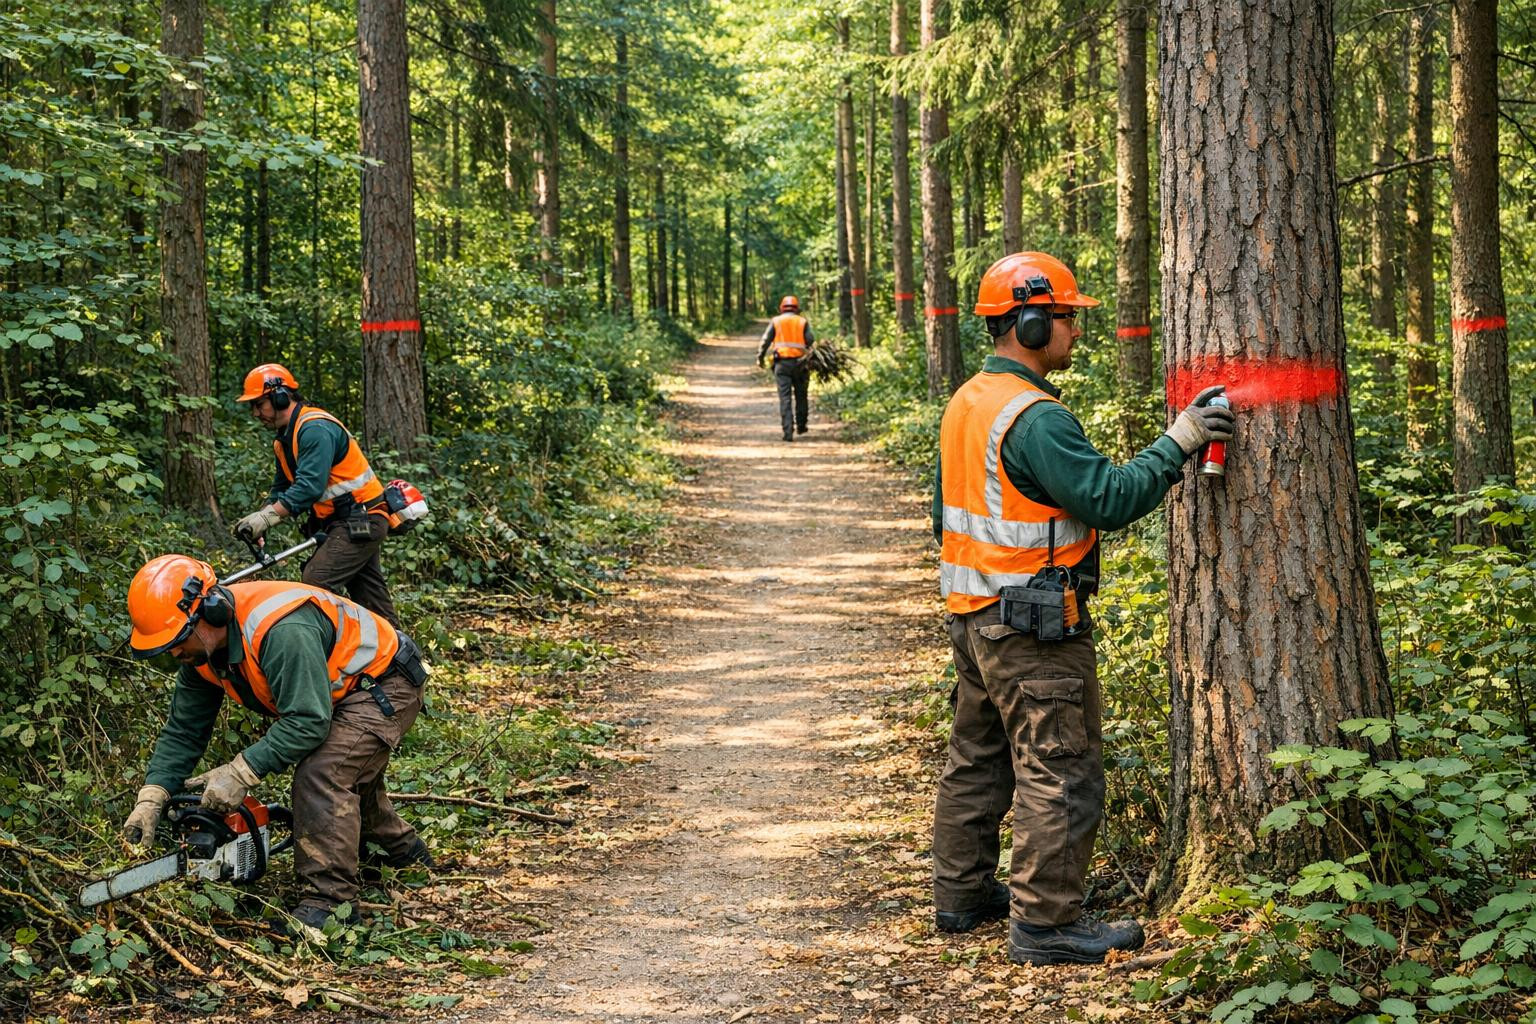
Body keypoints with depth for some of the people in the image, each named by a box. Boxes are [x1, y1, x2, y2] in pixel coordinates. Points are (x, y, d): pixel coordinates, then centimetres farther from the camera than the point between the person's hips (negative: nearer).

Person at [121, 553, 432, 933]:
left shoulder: (281, 630, -39)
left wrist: (240, 773, -35)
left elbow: (307, 722, -38)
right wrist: (150, 799, -13)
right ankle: (403, 849, 48)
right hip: (337, 692, 10)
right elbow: (182, 731, -3)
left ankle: (328, 900, -19)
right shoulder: (201, 647, -9)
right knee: (349, 774, 25)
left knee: (322, 773, -25)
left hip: (385, 685, -10)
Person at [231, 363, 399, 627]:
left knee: (315, 584, -19)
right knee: (371, 598, 11)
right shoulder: (285, 438, 14)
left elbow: (310, 486, -28)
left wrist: (267, 517, -31)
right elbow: (281, 489, 16)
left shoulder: (315, 428, -19)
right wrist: (257, 520, -2)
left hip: (360, 523, -10)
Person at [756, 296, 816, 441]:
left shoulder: (775, 321, 8)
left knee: (785, 398, -3)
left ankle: (788, 432, -11)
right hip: (799, 362, 1)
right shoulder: (802, 322, 8)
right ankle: (801, 425, 27)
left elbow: (766, 341, 3)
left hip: (781, 363, -1)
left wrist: (760, 358, 10)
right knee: (801, 396, 18)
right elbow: (810, 341, -2)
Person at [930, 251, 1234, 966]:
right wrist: (1177, 444, -17)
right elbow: (1110, 499, -24)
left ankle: (962, 894, 28)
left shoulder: (967, 402, 10)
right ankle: (1045, 923, 1)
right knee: (1059, 772, -3)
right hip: (1033, 625, -10)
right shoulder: (1035, 417, -21)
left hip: (971, 612, 10)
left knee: (977, 758, 18)